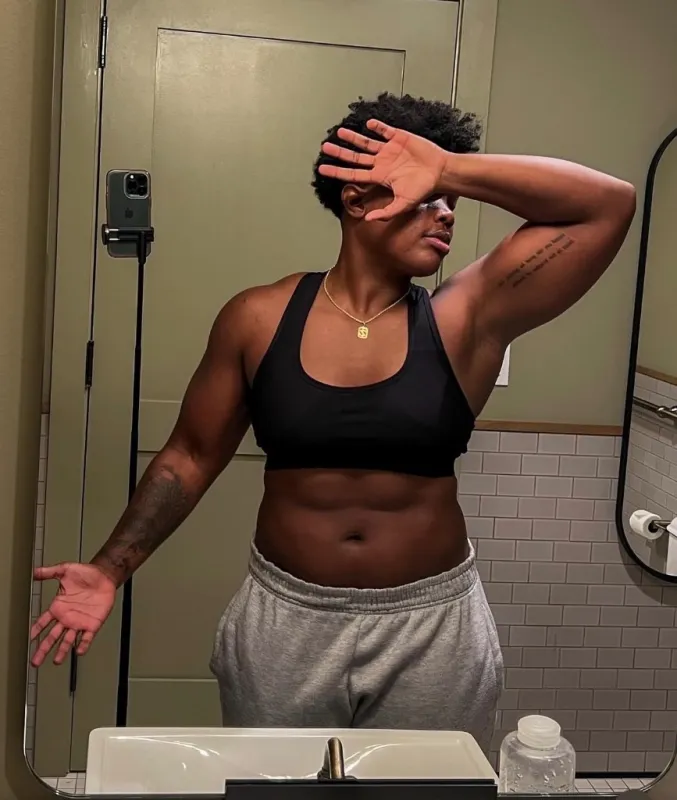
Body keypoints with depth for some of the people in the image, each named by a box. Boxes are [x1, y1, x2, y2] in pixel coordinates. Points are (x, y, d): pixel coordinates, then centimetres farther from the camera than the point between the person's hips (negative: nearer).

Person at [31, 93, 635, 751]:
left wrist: (450, 169, -17)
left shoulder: (467, 318, -6)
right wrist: (111, 570, -2)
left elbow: (609, 205, -12)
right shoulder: (258, 319, -4)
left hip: (431, 629, 0)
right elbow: (191, 456, 4)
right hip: (284, 621, 1)